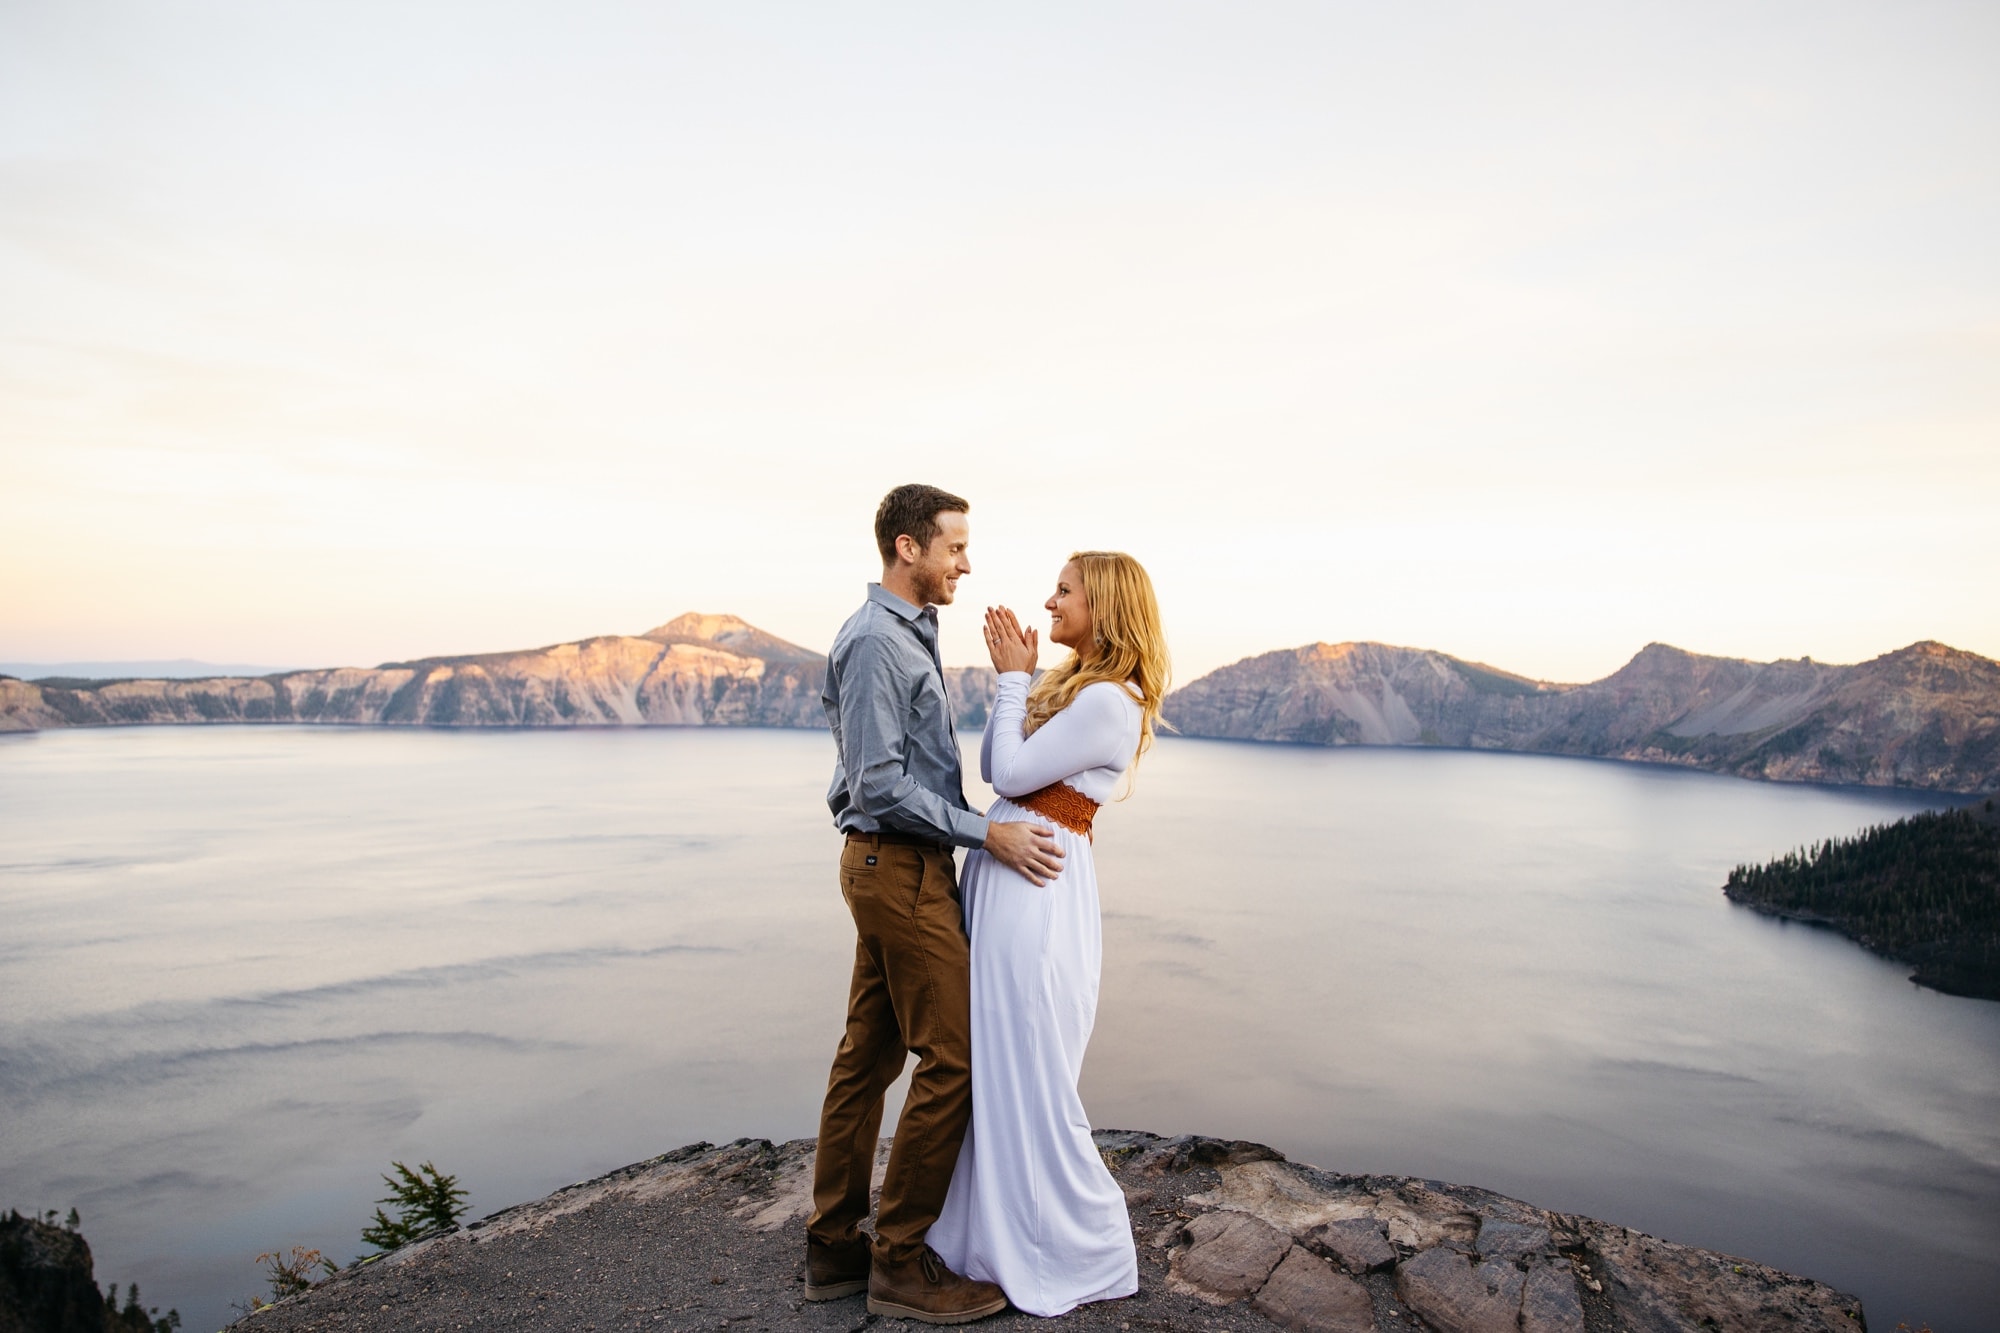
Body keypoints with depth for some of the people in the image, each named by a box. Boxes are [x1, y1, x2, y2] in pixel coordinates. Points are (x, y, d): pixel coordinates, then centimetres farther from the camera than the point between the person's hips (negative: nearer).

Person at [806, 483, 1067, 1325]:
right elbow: (880, 783, -21)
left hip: (893, 867, 10)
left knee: (869, 1054, 13)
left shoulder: (909, 636, 16)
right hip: (901, 867, -10)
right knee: (952, 1057, -4)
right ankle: (902, 1263, 9)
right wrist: (987, 834, -20)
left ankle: (834, 1248, 23)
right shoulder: (875, 641, -16)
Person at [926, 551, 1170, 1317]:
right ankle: (1003, 1230, 33)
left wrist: (1014, 679, -5)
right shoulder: (1069, 683, 14)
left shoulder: (1109, 701, -16)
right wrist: (1010, 681, 7)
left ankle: (1081, 1257, 20)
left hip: (1037, 886, -9)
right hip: (1002, 875, 9)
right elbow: (991, 769, 13)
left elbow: (1012, 773, -14)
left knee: (1032, 1077, 2)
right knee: (996, 1067, 17)